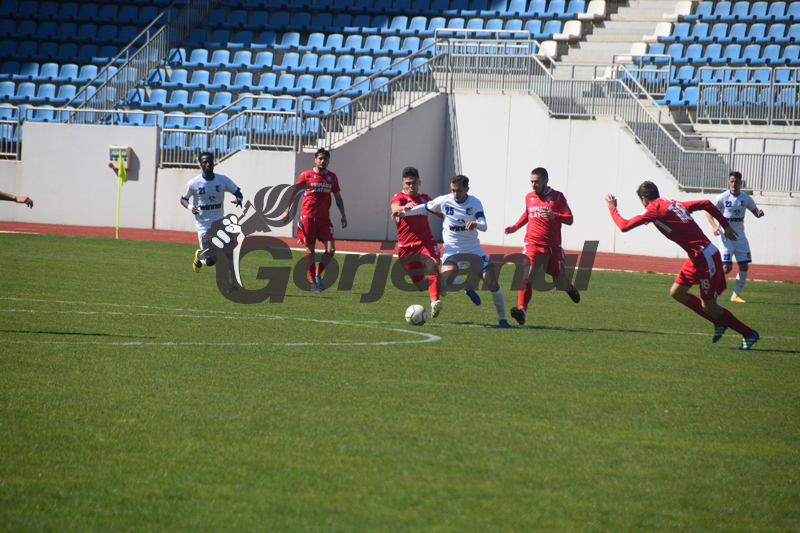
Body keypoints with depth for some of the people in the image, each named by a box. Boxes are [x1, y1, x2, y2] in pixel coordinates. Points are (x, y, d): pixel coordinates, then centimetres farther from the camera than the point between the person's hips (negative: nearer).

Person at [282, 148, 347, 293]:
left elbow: (338, 198, 18)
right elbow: (294, 191, 6)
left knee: (331, 249, -9)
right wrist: (287, 210, 0)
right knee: (310, 249, 0)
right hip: (308, 217, -3)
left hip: (324, 219, 3)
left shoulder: (332, 177, 11)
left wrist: (343, 215, 10)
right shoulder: (306, 175, 1)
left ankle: (318, 274, 13)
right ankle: (313, 282, 7)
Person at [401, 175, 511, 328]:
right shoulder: (444, 201, -7)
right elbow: (425, 207, 8)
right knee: (445, 279, -27)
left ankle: (502, 318, 12)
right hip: (452, 249, 0)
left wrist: (475, 224, -43)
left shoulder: (475, 203, -9)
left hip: (473, 249, 0)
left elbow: (484, 226, -19)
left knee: (493, 284, -6)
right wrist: (405, 212, -6)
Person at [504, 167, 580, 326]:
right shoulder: (529, 197, 10)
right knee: (526, 277, -22)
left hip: (553, 246, -1)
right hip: (532, 244, 1)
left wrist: (554, 216, -24)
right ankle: (521, 310, -28)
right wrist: (516, 227, 15)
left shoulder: (557, 196, -2)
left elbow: (569, 219, -6)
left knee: (560, 286, 9)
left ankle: (569, 288, 45)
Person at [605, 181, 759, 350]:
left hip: (705, 257, -9)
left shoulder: (654, 209, -9)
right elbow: (706, 204, 18)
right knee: (677, 292, 13)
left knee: (709, 306, -2)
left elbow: (624, 226, -10)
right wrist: (726, 225, 24)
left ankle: (750, 334, 8)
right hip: (698, 256, 9)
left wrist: (612, 208, 7)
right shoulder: (673, 204, 16)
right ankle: (719, 322, 18)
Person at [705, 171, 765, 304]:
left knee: (744, 267, 1)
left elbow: (756, 212, 15)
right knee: (727, 268, -15)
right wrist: (714, 226, -16)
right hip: (726, 235, -4)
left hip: (740, 236, 4)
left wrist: (760, 213, -10)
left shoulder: (746, 198, 5)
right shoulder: (722, 197, -6)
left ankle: (735, 295, 15)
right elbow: (709, 212, -1)